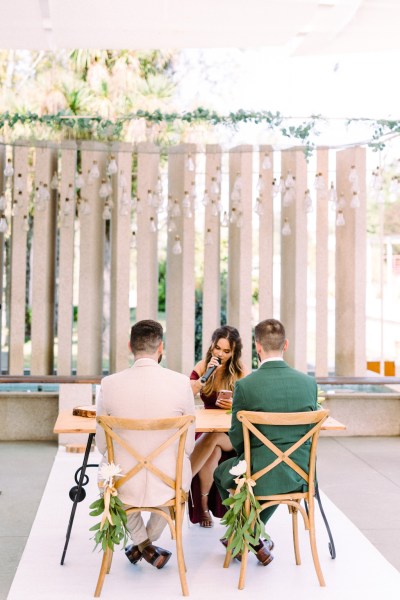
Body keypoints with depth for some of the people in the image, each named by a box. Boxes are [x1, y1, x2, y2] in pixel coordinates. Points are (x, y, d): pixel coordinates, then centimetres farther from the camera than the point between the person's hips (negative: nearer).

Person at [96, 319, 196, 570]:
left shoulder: (109, 384, -12)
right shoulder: (181, 382, -13)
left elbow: (102, 445, -1)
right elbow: (188, 446, -4)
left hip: (124, 486, 0)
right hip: (168, 486, 0)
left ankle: (142, 545, 35)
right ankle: (149, 542, 41)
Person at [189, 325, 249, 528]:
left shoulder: (241, 371, -2)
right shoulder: (202, 366, 4)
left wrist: (235, 405, -28)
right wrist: (207, 375, -18)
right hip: (207, 428, 2)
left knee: (213, 437, -35)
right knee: (213, 453, -31)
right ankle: (203, 505, -19)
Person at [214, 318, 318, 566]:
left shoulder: (245, 385, -16)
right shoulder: (309, 382, -5)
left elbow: (237, 437, -6)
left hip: (258, 477, -4)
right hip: (298, 475, 4)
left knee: (221, 473, 29)